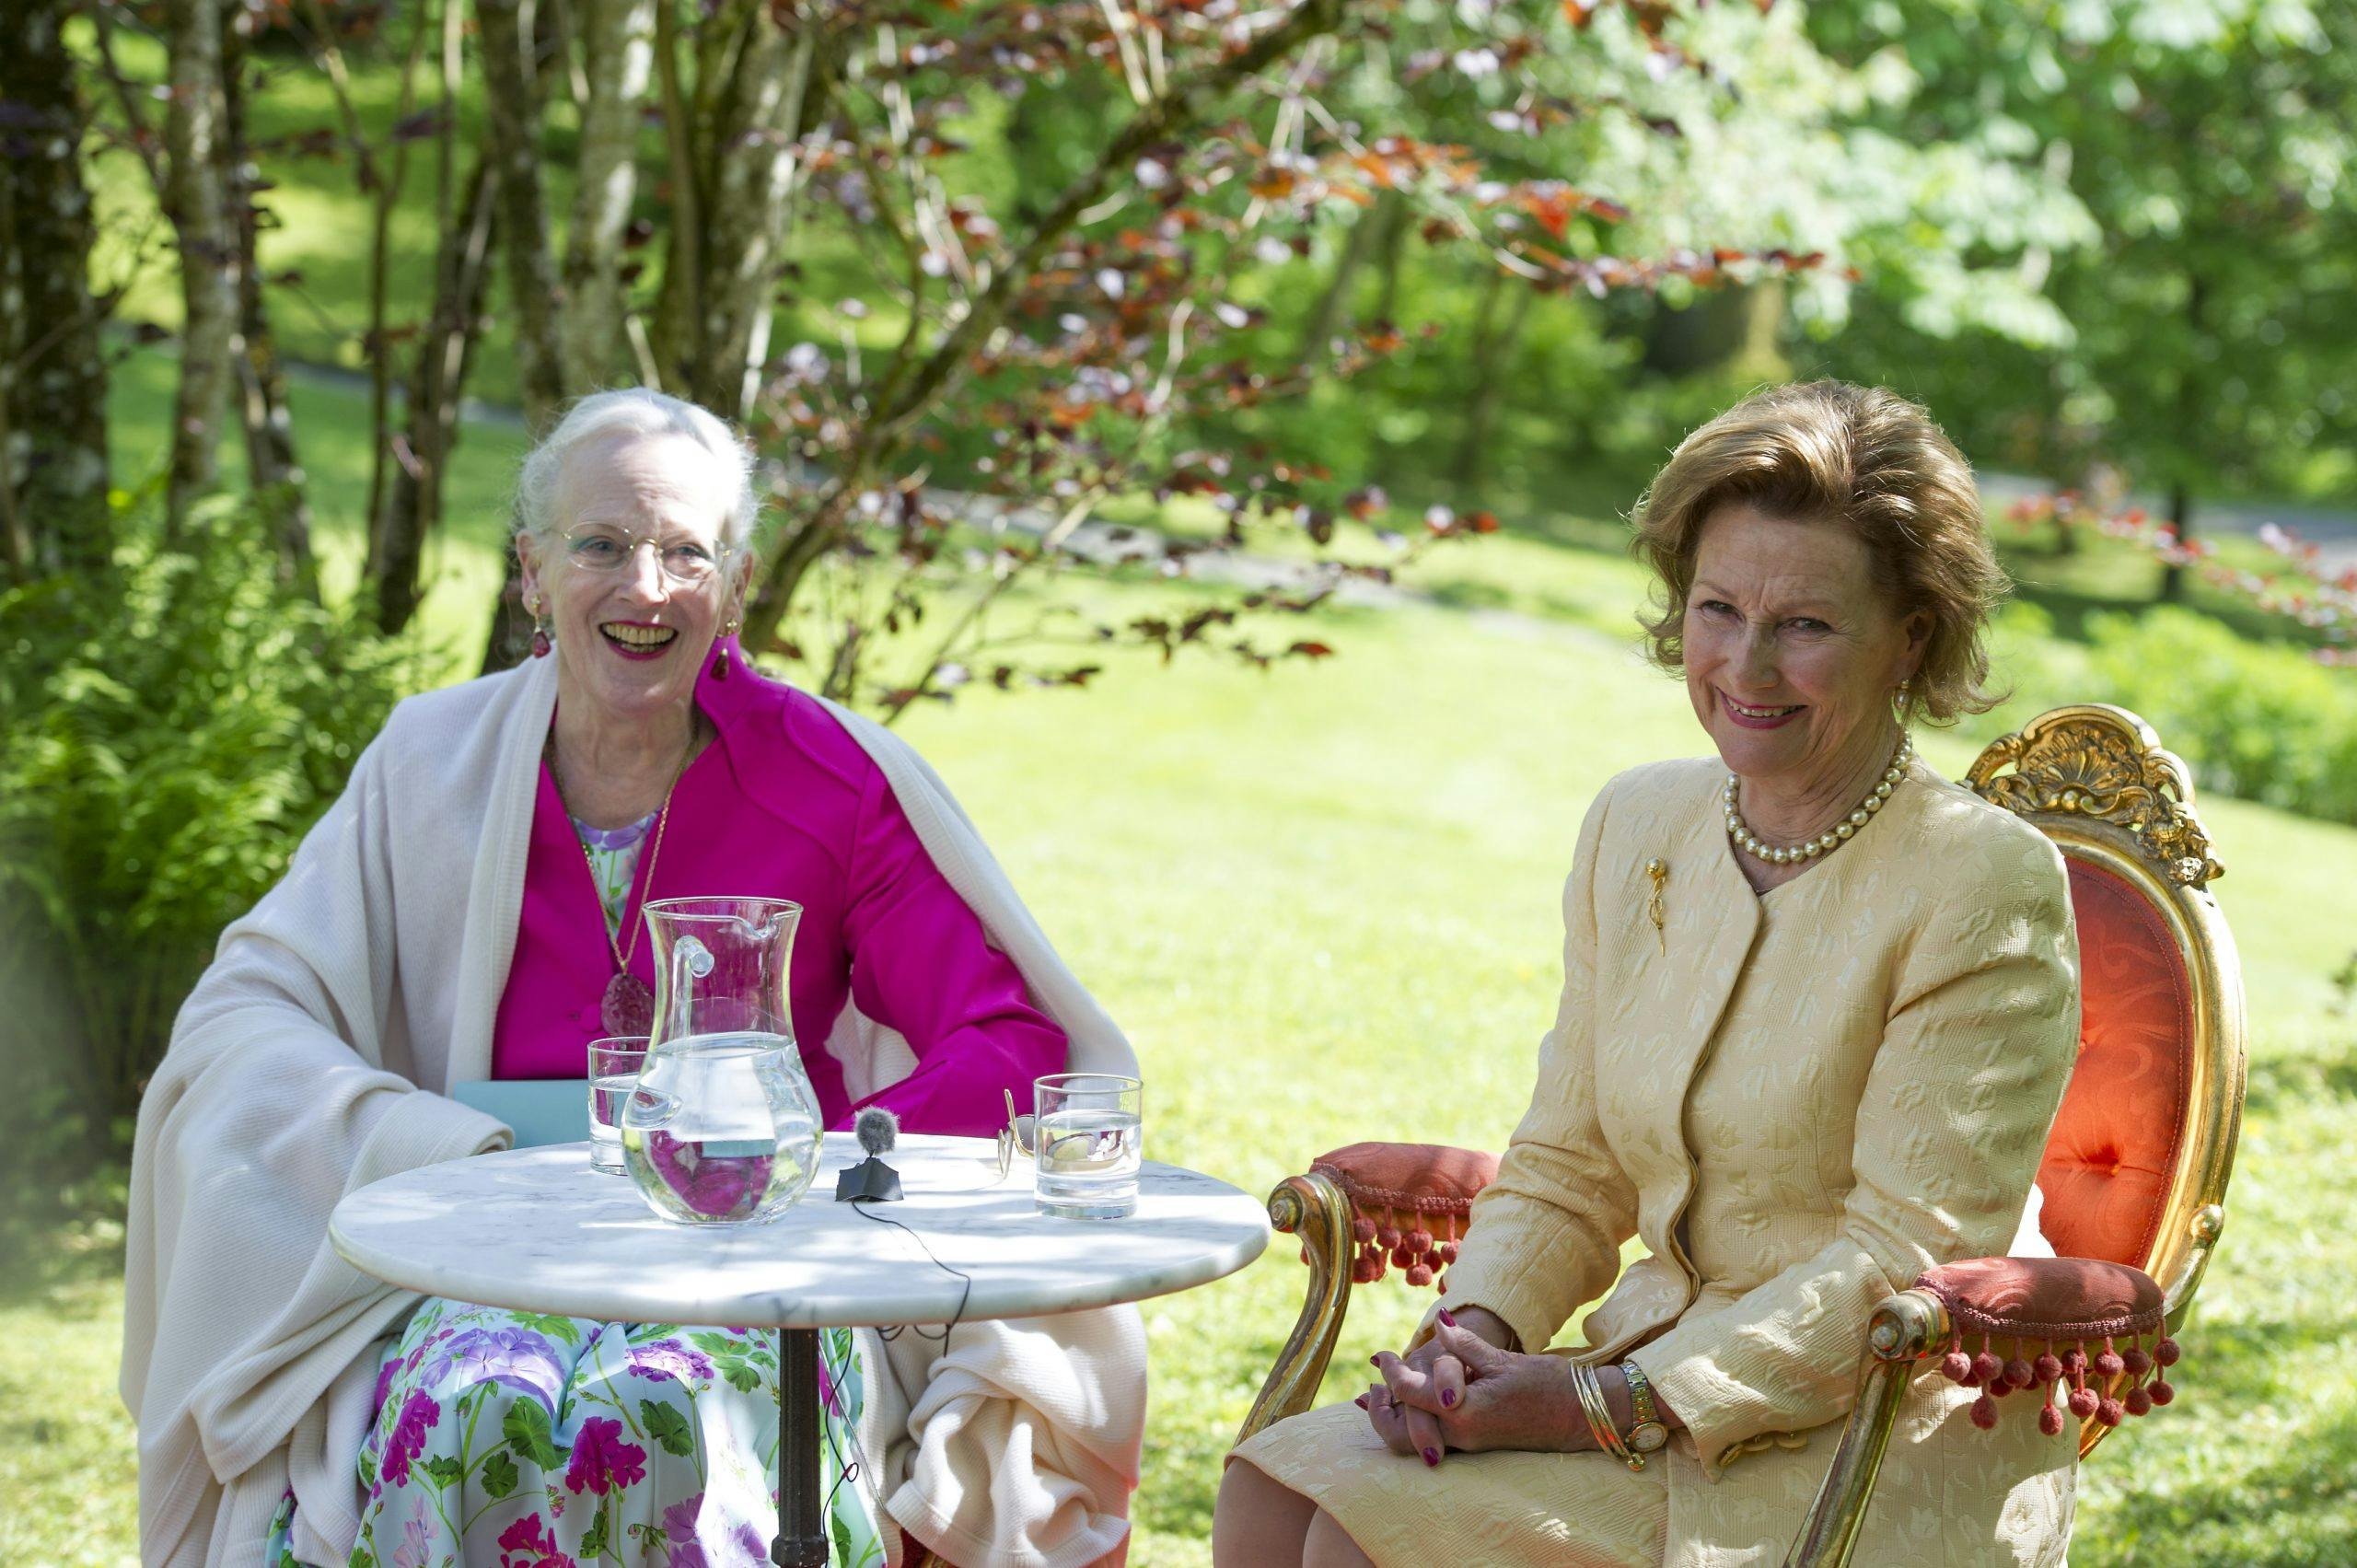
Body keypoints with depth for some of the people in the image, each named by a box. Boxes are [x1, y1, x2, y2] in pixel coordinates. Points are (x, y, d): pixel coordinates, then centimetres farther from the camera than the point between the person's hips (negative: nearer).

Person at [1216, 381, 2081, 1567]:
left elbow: (1909, 1262, -16)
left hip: (1886, 1452, -6)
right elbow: (1566, 1168, 12)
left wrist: (1610, 1407, -21)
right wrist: (1471, 1332, -8)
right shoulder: (1638, 825, 8)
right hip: (1656, 1368, 6)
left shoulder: (1987, 885, -13)